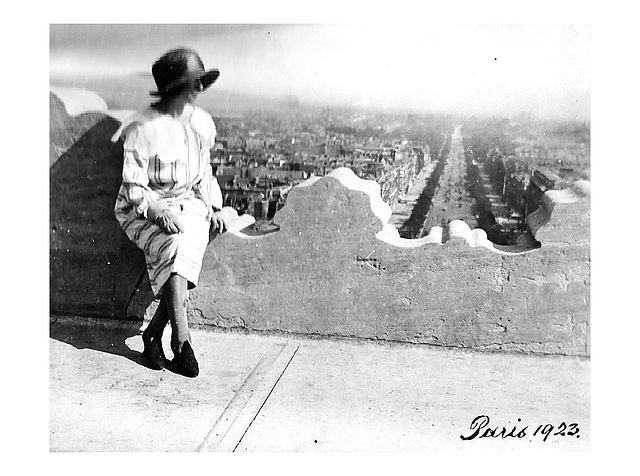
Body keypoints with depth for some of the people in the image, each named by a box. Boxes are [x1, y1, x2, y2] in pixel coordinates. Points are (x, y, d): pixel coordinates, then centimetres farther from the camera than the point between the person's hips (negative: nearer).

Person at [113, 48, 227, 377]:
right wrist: (160, 211, -27)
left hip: (189, 204, 4)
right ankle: (181, 340, -27)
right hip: (144, 210, -4)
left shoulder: (201, 123, 6)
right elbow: (134, 188, -11)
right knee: (175, 249, -32)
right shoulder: (144, 129, -12)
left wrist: (213, 208, 6)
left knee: (185, 253, -25)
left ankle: (153, 334, -11)